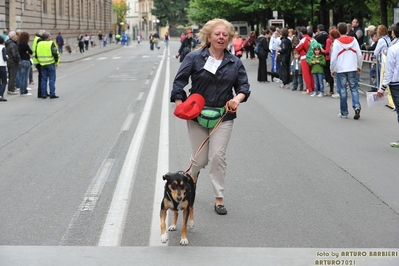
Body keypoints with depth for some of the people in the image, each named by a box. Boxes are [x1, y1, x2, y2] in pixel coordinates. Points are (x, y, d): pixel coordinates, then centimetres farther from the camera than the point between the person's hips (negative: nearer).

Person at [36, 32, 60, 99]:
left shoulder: (39, 44, 7)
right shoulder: (51, 43, -11)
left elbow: (36, 54, 11)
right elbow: (55, 53, -16)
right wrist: (56, 61, -2)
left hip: (42, 64, 5)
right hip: (50, 63, -5)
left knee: (43, 79, 10)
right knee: (52, 79, 1)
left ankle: (43, 94, 9)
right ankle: (52, 94, 0)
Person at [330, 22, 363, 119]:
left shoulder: (337, 42, -7)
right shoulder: (353, 40, 1)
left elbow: (333, 57, -7)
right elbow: (359, 55, 1)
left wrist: (332, 70, 5)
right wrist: (359, 67, 15)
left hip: (340, 70, -2)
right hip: (352, 69, 2)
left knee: (342, 91, 6)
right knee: (354, 89, 8)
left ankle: (344, 112, 10)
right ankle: (357, 107, -12)